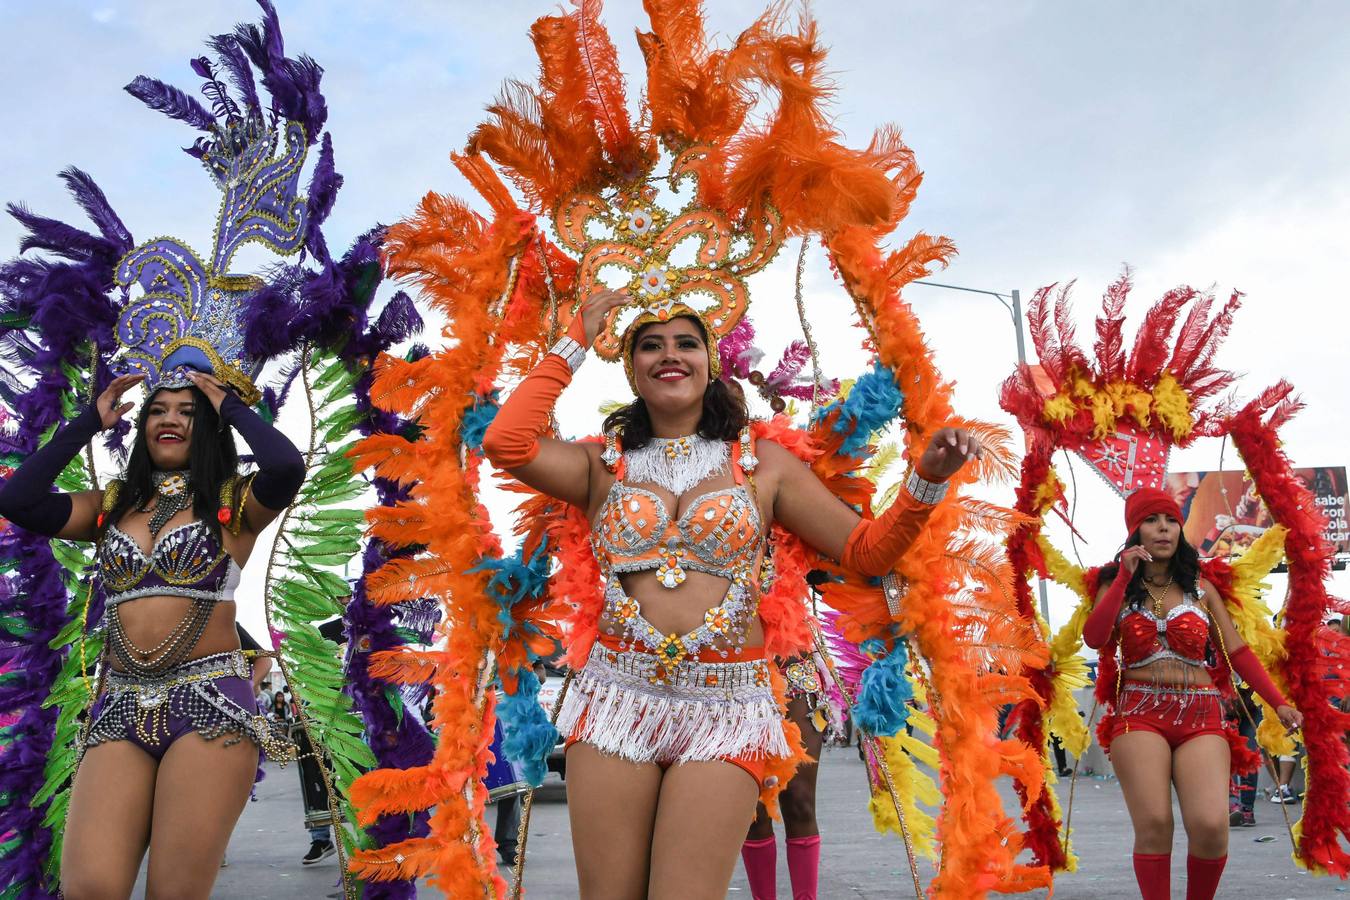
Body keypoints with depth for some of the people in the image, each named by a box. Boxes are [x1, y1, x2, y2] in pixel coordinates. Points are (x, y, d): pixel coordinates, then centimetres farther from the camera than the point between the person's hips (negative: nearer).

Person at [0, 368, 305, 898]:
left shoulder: (232, 503, 7)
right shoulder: (111, 505, 19)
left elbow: (287, 467, -14)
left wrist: (230, 407, 3)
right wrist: (91, 422, 12)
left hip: (209, 701, -3)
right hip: (121, 707, 3)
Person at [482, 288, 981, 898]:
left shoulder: (761, 462, 10)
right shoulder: (605, 463, 10)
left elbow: (866, 550, 9)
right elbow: (505, 443, -8)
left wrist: (927, 480, -8)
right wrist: (575, 343, 2)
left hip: (726, 707, -1)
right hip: (618, 694, 1)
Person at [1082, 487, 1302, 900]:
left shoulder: (1201, 588, 16)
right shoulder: (1117, 585, 12)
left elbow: (1237, 652, 12)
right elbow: (1094, 638, -6)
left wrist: (1278, 702, 1)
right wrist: (1124, 577, -7)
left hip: (1200, 715, 1)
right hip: (1139, 712, -1)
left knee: (1211, 827, -16)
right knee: (1153, 826, -17)